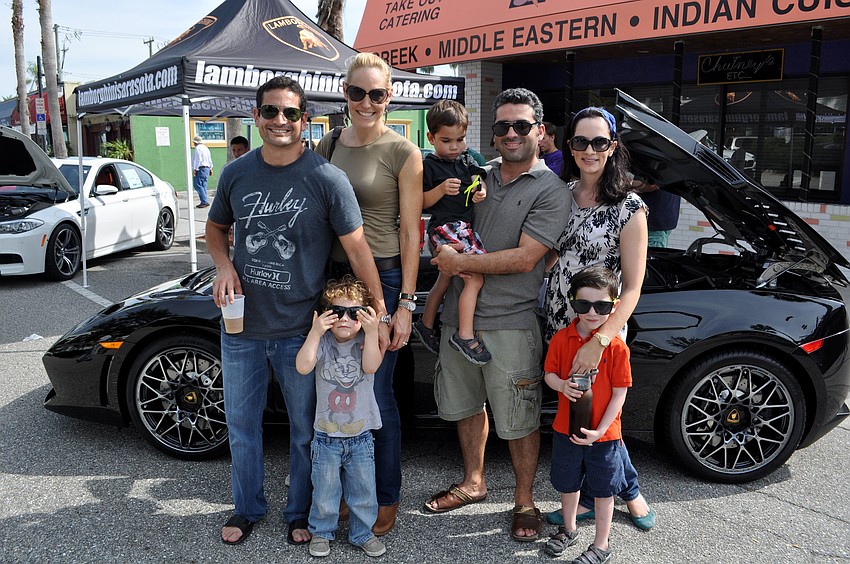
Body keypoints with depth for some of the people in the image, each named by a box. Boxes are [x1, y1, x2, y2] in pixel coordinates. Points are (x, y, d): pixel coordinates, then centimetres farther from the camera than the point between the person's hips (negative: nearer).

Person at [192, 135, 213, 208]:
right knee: (203, 186, 10)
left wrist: (194, 169, -16)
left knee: (197, 185, -9)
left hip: (200, 169, -10)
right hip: (207, 168, 10)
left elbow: (198, 160, -17)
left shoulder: (198, 148, -10)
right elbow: (210, 160, 21)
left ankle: (205, 201, -16)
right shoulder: (205, 148, 19)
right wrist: (210, 169, 24)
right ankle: (204, 202, 8)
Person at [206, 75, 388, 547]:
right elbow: (215, 229, 16)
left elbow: (357, 248, -11)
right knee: (241, 425, 18)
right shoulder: (236, 174, 0)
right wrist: (224, 266, -5)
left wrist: (381, 312, -13)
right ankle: (248, 507, 41)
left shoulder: (326, 179, -12)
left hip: (300, 330, -3)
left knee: (305, 429, 13)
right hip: (242, 326, 4)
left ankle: (300, 512, 36)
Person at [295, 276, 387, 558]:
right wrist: (315, 332, -29)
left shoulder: (366, 341, -4)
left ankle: (362, 532, 33)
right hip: (326, 434, -1)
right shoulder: (323, 342, -7)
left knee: (363, 490, 12)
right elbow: (303, 367, -22)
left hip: (361, 434, 1)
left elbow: (370, 366, -22)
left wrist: (372, 332, -30)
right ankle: (321, 532, 33)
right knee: (325, 491, 10)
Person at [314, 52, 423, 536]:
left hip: (382, 279, -5)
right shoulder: (328, 146, 9)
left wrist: (406, 303, -11)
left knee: (377, 392, 3)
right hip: (333, 276, 5)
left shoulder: (404, 153, -6)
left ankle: (387, 497, 23)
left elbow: (410, 233, -7)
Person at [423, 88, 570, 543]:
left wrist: (460, 263, -14)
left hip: (511, 325, -6)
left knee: (519, 421, 5)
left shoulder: (550, 191, -7)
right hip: (459, 316, 6)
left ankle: (524, 501, 25)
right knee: (466, 404, 19)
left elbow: (525, 258, -17)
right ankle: (473, 483, 39)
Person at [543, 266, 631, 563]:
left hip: (603, 433, -3)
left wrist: (600, 430, -17)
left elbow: (619, 393, -12)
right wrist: (562, 385, -22)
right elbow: (549, 374, 2)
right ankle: (568, 529, 45)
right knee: (568, 484, 21)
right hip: (566, 429, 3)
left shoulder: (616, 346, -15)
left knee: (603, 491, 12)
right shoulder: (561, 338, -7)